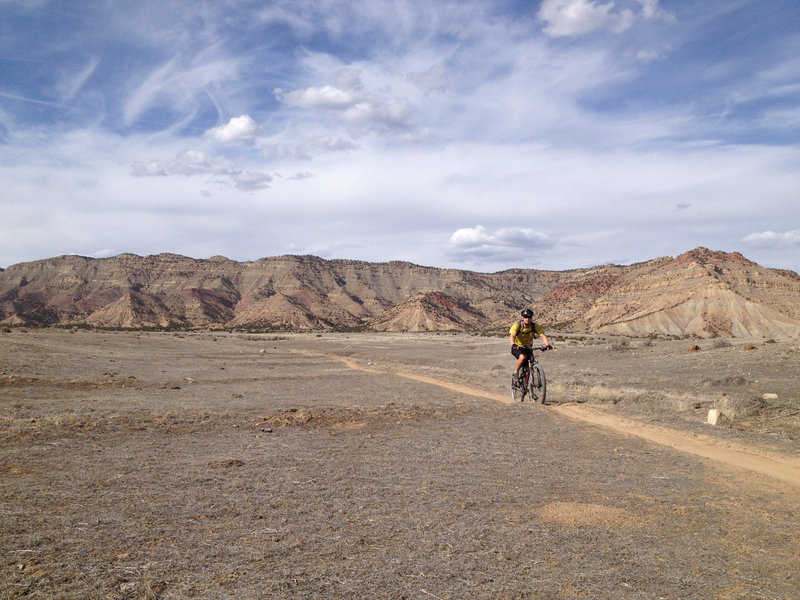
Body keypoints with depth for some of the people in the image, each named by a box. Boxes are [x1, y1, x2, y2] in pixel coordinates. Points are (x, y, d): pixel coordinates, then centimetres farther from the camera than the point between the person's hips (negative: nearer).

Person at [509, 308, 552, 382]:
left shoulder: (535, 326, -11)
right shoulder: (517, 325, -19)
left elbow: (542, 335, -22)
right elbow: (512, 336, -33)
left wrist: (548, 345, -40)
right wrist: (513, 345, -54)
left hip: (528, 348, 3)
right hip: (517, 347, -3)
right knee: (523, 357, -33)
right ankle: (516, 372, -11)